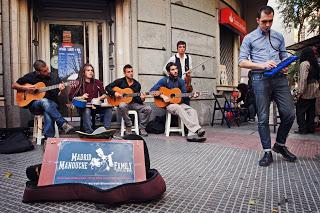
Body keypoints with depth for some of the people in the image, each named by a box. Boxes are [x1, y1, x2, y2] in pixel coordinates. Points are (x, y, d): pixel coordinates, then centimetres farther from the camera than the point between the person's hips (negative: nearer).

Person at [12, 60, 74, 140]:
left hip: (52, 104, 0)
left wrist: (61, 90, -19)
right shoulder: (30, 76, 3)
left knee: (48, 113, -37)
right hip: (34, 105, 0)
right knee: (44, 101, -37)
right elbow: (14, 85, 10)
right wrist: (25, 88, -9)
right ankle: (63, 124, -40)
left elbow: (59, 95, 5)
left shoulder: (55, 78, 3)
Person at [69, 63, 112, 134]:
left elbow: (104, 94, 15)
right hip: (83, 106, -3)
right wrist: (81, 97, -15)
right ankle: (89, 132, -33)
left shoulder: (97, 82, 14)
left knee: (108, 109, -23)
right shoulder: (78, 83, 3)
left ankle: (106, 129, -21)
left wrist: (99, 98, -4)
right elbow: (71, 97, 0)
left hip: (95, 106, 3)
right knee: (86, 110, -38)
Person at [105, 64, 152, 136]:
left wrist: (141, 99, -16)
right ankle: (128, 127, -22)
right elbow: (107, 87, -1)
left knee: (148, 109, -20)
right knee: (122, 106, -40)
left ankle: (141, 128, -7)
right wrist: (114, 93, -18)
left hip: (133, 103, 3)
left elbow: (137, 98, 8)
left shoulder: (137, 84, 9)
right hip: (123, 102, -3)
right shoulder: (120, 81, 3)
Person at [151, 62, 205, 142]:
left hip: (179, 103, 5)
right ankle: (197, 129, -44)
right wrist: (163, 96, -20)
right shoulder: (164, 80, -3)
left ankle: (192, 134, -41)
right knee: (179, 109, -37)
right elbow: (152, 90, -9)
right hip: (168, 104, -5)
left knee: (192, 111, -24)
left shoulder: (180, 81, 10)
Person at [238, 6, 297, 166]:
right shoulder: (249, 38, 8)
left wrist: (285, 67, -1)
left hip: (279, 79, 4)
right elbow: (242, 62, 0)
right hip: (260, 79, -3)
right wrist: (262, 65, -14)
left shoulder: (279, 37, 19)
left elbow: (284, 57, 23)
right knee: (263, 118, -2)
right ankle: (267, 152, 9)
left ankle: (280, 144, 22)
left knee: (289, 113, -2)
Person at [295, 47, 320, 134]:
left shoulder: (304, 63, -13)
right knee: (311, 110, 13)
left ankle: (302, 129, 0)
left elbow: (303, 79, -20)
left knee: (300, 110, -1)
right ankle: (311, 128, 20)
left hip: (307, 91, -8)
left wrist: (300, 91, -18)